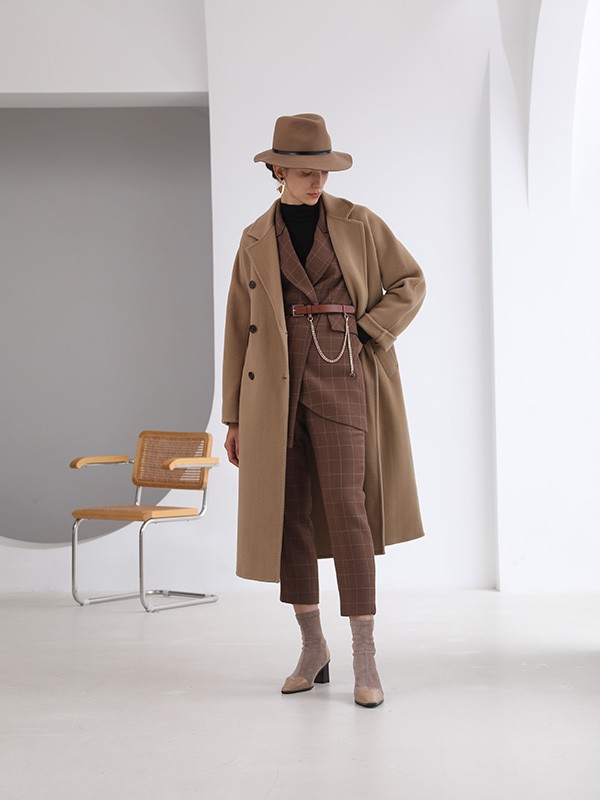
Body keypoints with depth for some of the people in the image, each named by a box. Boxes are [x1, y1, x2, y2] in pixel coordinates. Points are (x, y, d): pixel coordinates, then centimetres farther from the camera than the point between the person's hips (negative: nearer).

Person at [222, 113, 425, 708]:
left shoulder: (358, 224, 6)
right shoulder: (256, 241, 10)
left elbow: (410, 284, 12)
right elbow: (239, 330, 11)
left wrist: (366, 335, -4)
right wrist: (234, 416, 9)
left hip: (338, 375, -2)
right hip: (275, 387, 3)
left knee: (345, 505, -11)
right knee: (289, 512, 4)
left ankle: (365, 659, -4)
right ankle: (313, 649, 17)